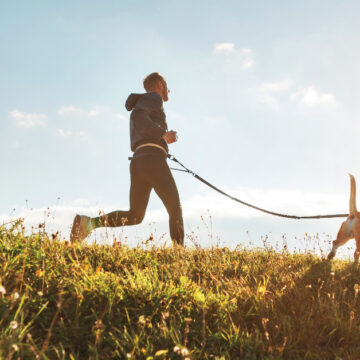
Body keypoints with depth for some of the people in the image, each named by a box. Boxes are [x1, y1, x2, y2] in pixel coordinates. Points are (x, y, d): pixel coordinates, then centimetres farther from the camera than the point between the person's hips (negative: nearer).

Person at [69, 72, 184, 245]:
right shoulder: (154, 98, 7)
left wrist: (165, 137, 28)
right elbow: (137, 117, -15)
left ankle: (88, 222, -14)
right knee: (175, 209, 0)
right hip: (153, 160, -8)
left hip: (137, 162, 8)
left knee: (134, 216, 3)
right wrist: (163, 133, -13)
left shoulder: (142, 105, 34)